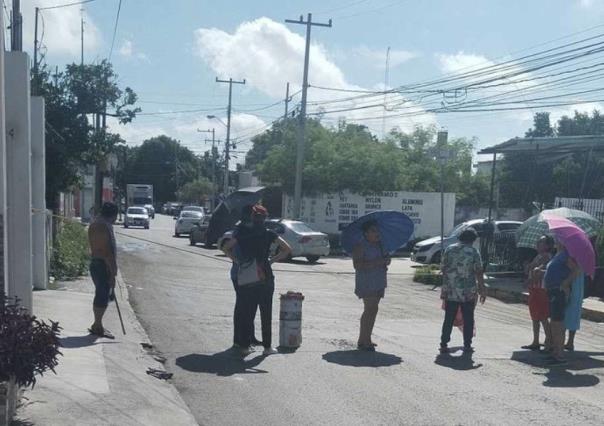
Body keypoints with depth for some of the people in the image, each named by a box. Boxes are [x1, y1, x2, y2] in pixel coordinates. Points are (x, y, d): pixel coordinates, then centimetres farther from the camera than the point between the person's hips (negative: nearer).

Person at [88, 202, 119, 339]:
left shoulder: (95, 223, 15)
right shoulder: (104, 226, -17)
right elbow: (107, 251, -21)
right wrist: (112, 273, -20)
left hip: (96, 264, 10)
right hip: (103, 266, -10)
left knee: (100, 295, 16)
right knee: (103, 297, -4)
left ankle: (97, 325, 23)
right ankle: (97, 327, 2)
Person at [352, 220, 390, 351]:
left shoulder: (379, 245, 15)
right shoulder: (360, 246, -10)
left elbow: (383, 259, 28)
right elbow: (357, 265, -19)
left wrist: (386, 261, 3)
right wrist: (376, 262, -24)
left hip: (378, 282, 8)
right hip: (366, 282, -8)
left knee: (372, 311, 10)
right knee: (370, 309, -13)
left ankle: (366, 340, 17)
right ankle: (362, 341, -9)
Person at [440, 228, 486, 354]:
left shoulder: (449, 249, 1)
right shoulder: (473, 252, -6)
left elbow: (443, 268, 4)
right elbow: (479, 273, -8)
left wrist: (444, 288, 17)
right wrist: (482, 290, -2)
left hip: (450, 291, 2)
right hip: (468, 292, -2)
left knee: (448, 319, 8)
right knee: (468, 320, 9)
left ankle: (444, 344, 8)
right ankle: (467, 345, 12)